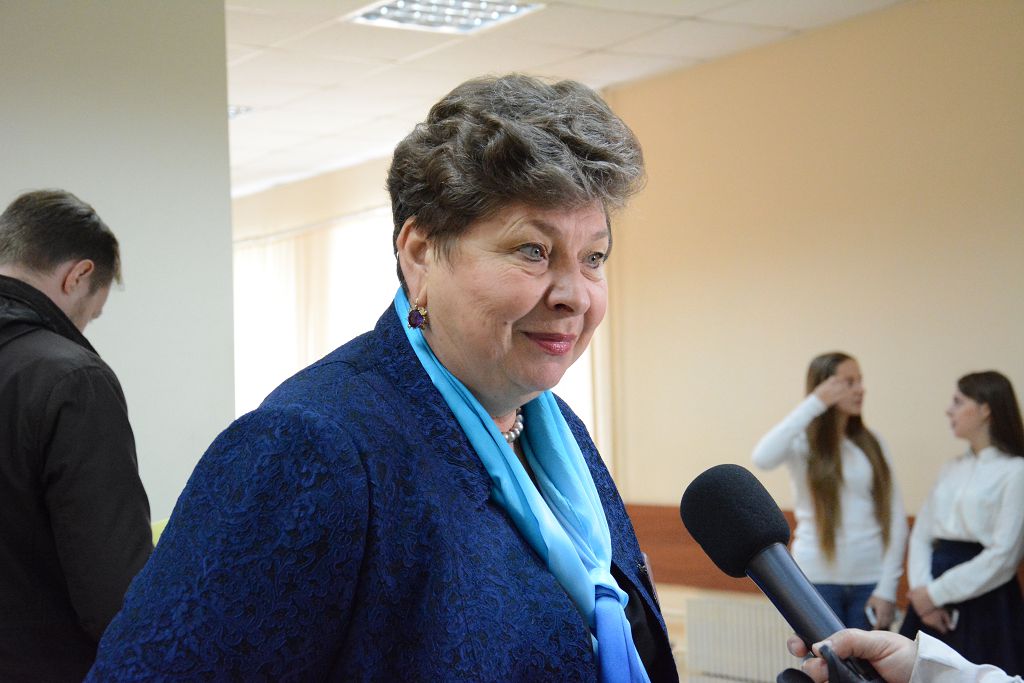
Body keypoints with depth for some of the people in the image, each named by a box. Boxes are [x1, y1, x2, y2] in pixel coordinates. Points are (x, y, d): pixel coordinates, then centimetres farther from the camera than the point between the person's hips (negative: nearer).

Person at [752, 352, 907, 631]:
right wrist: (814, 404, -21)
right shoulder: (804, 442, -3)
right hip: (818, 579, -3)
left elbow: (895, 518, 5)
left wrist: (887, 587, -3)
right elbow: (763, 458, -27)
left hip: (869, 579, 3)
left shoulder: (872, 443, 6)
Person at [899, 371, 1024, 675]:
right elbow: (921, 536, 10)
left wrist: (937, 593, -11)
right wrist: (922, 589, -8)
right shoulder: (951, 470, 14)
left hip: (984, 600, -6)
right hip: (933, 605, 6)